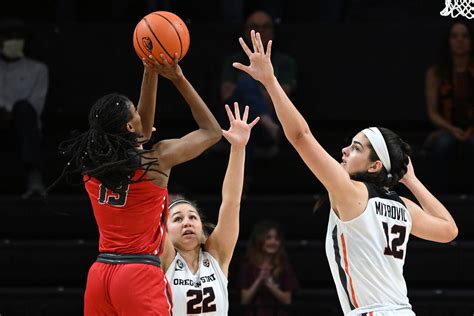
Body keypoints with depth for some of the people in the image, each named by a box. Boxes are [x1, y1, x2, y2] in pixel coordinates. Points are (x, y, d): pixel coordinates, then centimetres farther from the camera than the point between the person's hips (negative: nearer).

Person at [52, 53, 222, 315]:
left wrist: (151, 74, 23)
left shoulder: (92, 164, 8)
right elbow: (212, 131, 9)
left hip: (100, 273, 6)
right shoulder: (157, 159, -7)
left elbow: (142, 131, 27)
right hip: (140, 274, -6)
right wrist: (179, 80, 10)